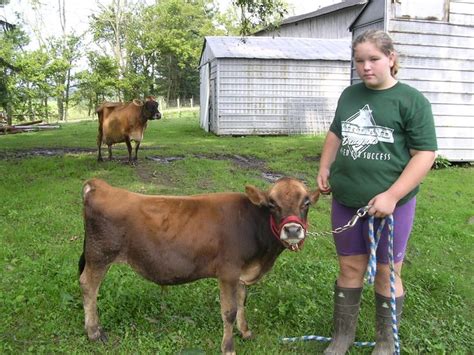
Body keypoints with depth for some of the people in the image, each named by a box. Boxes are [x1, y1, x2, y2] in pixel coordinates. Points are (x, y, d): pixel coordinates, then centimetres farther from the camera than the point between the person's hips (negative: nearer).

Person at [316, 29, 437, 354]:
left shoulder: (412, 100, -8)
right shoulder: (349, 95, 9)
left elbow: (425, 154, -12)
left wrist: (391, 196, -19)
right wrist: (324, 169, 10)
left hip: (390, 204, -4)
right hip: (345, 201, 5)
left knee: (387, 273, 10)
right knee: (350, 267, 15)